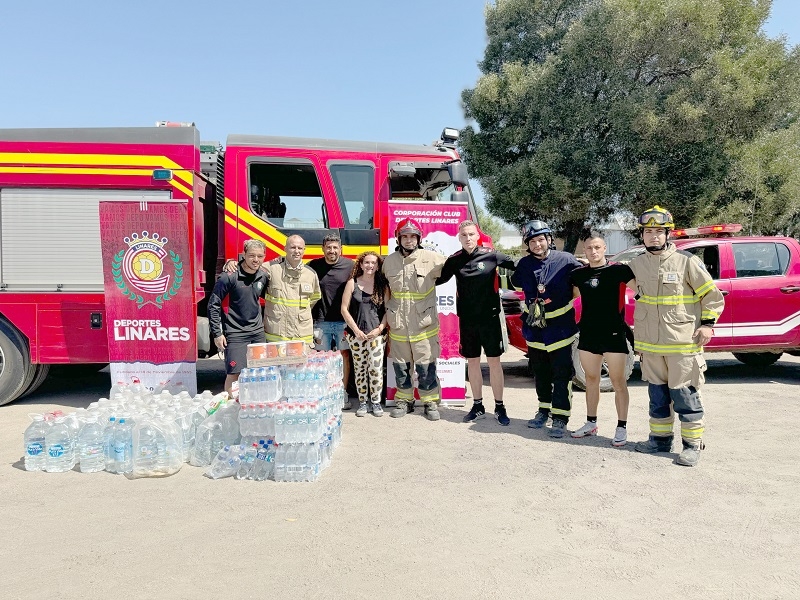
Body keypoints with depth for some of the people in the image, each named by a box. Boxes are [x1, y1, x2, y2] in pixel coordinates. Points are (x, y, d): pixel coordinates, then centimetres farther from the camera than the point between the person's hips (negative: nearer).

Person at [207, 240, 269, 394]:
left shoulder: (264, 276, 4)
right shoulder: (229, 277, -12)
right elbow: (213, 304, -8)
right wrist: (217, 333, -9)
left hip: (258, 332, 5)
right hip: (236, 333, -5)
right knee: (234, 374, -6)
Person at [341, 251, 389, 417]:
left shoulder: (383, 285, 6)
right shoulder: (352, 283, 4)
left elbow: (388, 310, 5)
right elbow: (344, 309, 1)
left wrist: (380, 328, -8)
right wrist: (356, 330, -6)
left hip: (377, 333, 0)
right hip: (356, 334, 0)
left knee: (376, 368, -7)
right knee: (360, 368, 5)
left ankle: (376, 402, 7)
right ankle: (362, 402, 16)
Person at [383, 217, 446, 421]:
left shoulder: (430, 258, -5)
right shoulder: (389, 261, 6)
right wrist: (388, 312, 19)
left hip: (424, 324, -3)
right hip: (398, 324, 3)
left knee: (426, 366, 1)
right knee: (401, 365, 12)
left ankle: (431, 402, 15)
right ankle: (404, 400, 27)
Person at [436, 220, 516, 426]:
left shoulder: (491, 255, -5)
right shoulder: (454, 260, 1)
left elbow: (517, 265, 3)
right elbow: (439, 279, 10)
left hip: (490, 318, -2)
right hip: (467, 320, 2)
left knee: (494, 361, 4)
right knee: (472, 362, 11)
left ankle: (499, 407, 16)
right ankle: (478, 406, 24)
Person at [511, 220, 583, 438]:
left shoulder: (565, 260, -11)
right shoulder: (524, 264, 0)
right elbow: (515, 283, 19)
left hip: (560, 329, -4)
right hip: (534, 329, 4)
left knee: (562, 375, -1)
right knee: (540, 374, 16)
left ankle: (560, 417, 6)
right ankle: (544, 410, 31)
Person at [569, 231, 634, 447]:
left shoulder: (619, 270, -7)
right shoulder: (578, 274, 6)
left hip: (614, 334, -4)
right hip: (588, 334, 5)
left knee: (618, 382, 2)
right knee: (591, 379, 15)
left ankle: (622, 427, 12)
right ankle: (591, 423, 27)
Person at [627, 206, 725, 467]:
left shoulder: (687, 260, -7)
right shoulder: (637, 264, 6)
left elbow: (712, 295, -2)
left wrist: (707, 323, -8)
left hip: (682, 342, -5)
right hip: (650, 344, 5)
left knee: (685, 394, 0)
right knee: (657, 394, 15)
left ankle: (692, 444, 12)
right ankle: (660, 438, 27)